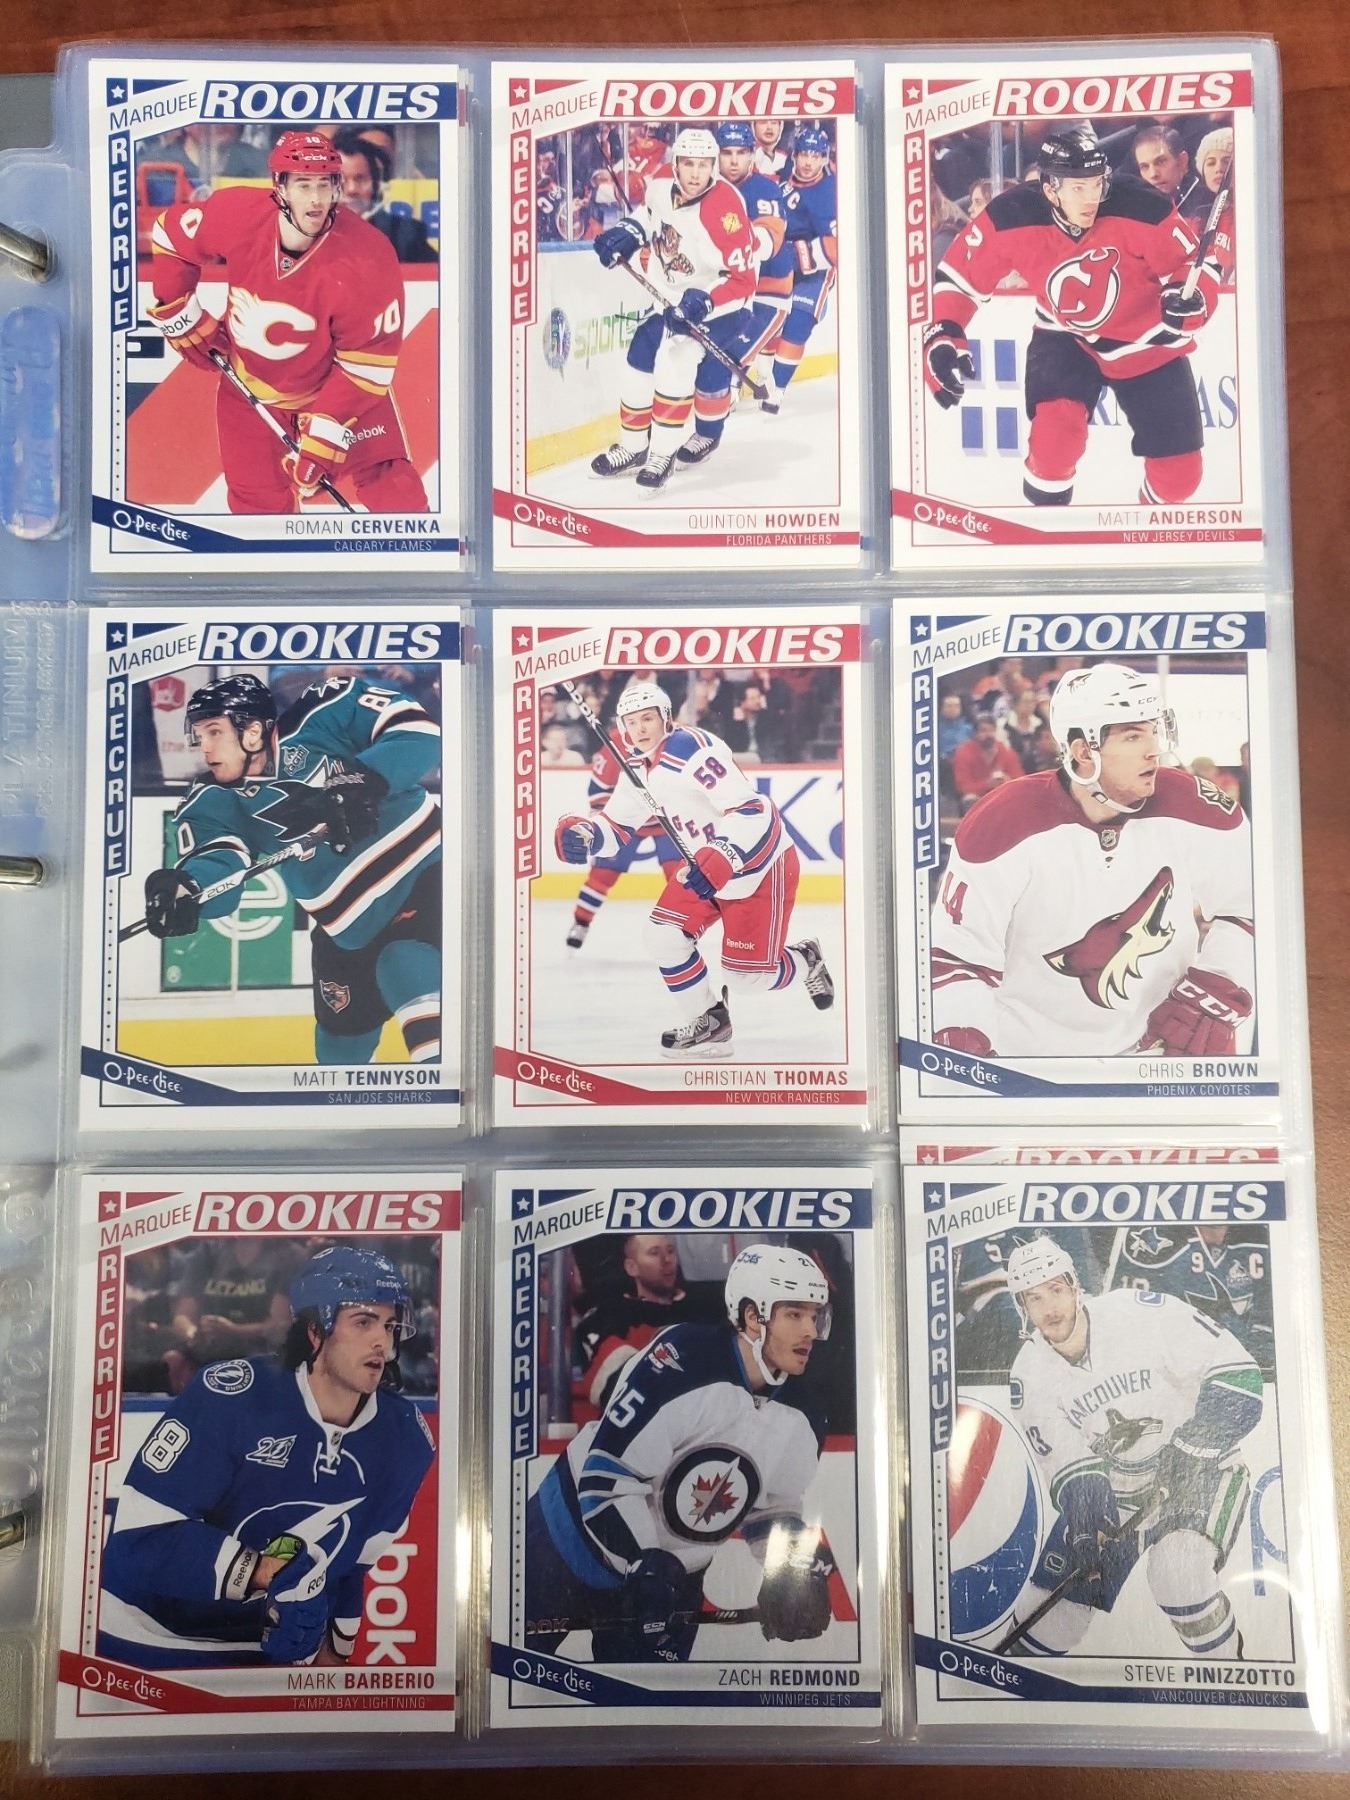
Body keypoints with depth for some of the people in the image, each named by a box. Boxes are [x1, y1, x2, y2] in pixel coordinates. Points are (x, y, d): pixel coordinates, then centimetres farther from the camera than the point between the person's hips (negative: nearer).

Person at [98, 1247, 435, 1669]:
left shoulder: (404, 1436, -8)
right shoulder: (230, 1394, -25)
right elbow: (141, 1536, -26)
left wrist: (336, 1647, 11)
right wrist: (259, 1570, -31)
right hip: (141, 1644, -4)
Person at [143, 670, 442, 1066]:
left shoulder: (322, 718, -12)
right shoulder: (214, 803, -2)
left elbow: (419, 729, -17)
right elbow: (218, 870, -19)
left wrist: (360, 782, -30)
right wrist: (184, 885, -42)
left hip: (422, 874, -5)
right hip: (349, 932, 5)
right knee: (340, 1049, 15)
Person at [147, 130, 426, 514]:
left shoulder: (367, 259, -28)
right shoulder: (238, 216, -21)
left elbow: (368, 363, -23)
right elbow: (170, 234, 0)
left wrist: (323, 436, -26)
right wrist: (182, 319, 1)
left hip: (337, 387, -2)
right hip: (249, 387, 2)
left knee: (395, 494, -12)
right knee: (258, 502, 10)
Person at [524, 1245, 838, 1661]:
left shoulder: (799, 1419, -5)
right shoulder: (682, 1361, -28)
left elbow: (774, 1507, 10)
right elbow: (604, 1480, -27)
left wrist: (797, 1567, -7)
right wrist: (648, 1566, -28)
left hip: (671, 1576, 5)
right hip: (572, 1542, -5)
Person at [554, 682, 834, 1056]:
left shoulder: (693, 749, -25)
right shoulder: (640, 768, 4)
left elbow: (752, 811, -31)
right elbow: (616, 825, 6)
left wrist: (718, 863, -41)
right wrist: (582, 834, -16)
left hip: (761, 862, -8)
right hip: (708, 865, 9)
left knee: (746, 975, -8)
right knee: (664, 935, -4)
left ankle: (806, 961, 26)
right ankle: (707, 1023, 13)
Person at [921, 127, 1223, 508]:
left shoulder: (1141, 208, -26)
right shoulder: (1011, 217, -24)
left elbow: (1196, 261, -13)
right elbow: (960, 274, -10)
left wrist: (1192, 300, -34)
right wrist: (942, 337, -23)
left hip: (1145, 342, 0)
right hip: (1064, 338, 0)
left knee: (1180, 471, 0)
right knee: (1055, 431, -28)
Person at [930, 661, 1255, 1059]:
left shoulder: (1194, 811, -8)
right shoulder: (1003, 825, -16)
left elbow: (1251, 908, 5)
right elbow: (956, 952, -12)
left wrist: (1215, 993, -6)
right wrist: (962, 1046, -23)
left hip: (1164, 1043, 2)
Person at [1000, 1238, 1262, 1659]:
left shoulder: (1142, 1312, -23)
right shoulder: (1029, 1376, -11)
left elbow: (1238, 1373, -22)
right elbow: (1064, 1462, -13)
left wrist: (1190, 1451, -30)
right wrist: (1085, 1495, -35)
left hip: (1197, 1470, -3)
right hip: (1114, 1492, 4)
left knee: (1174, 1571, -30)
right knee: (1053, 1612, 2)